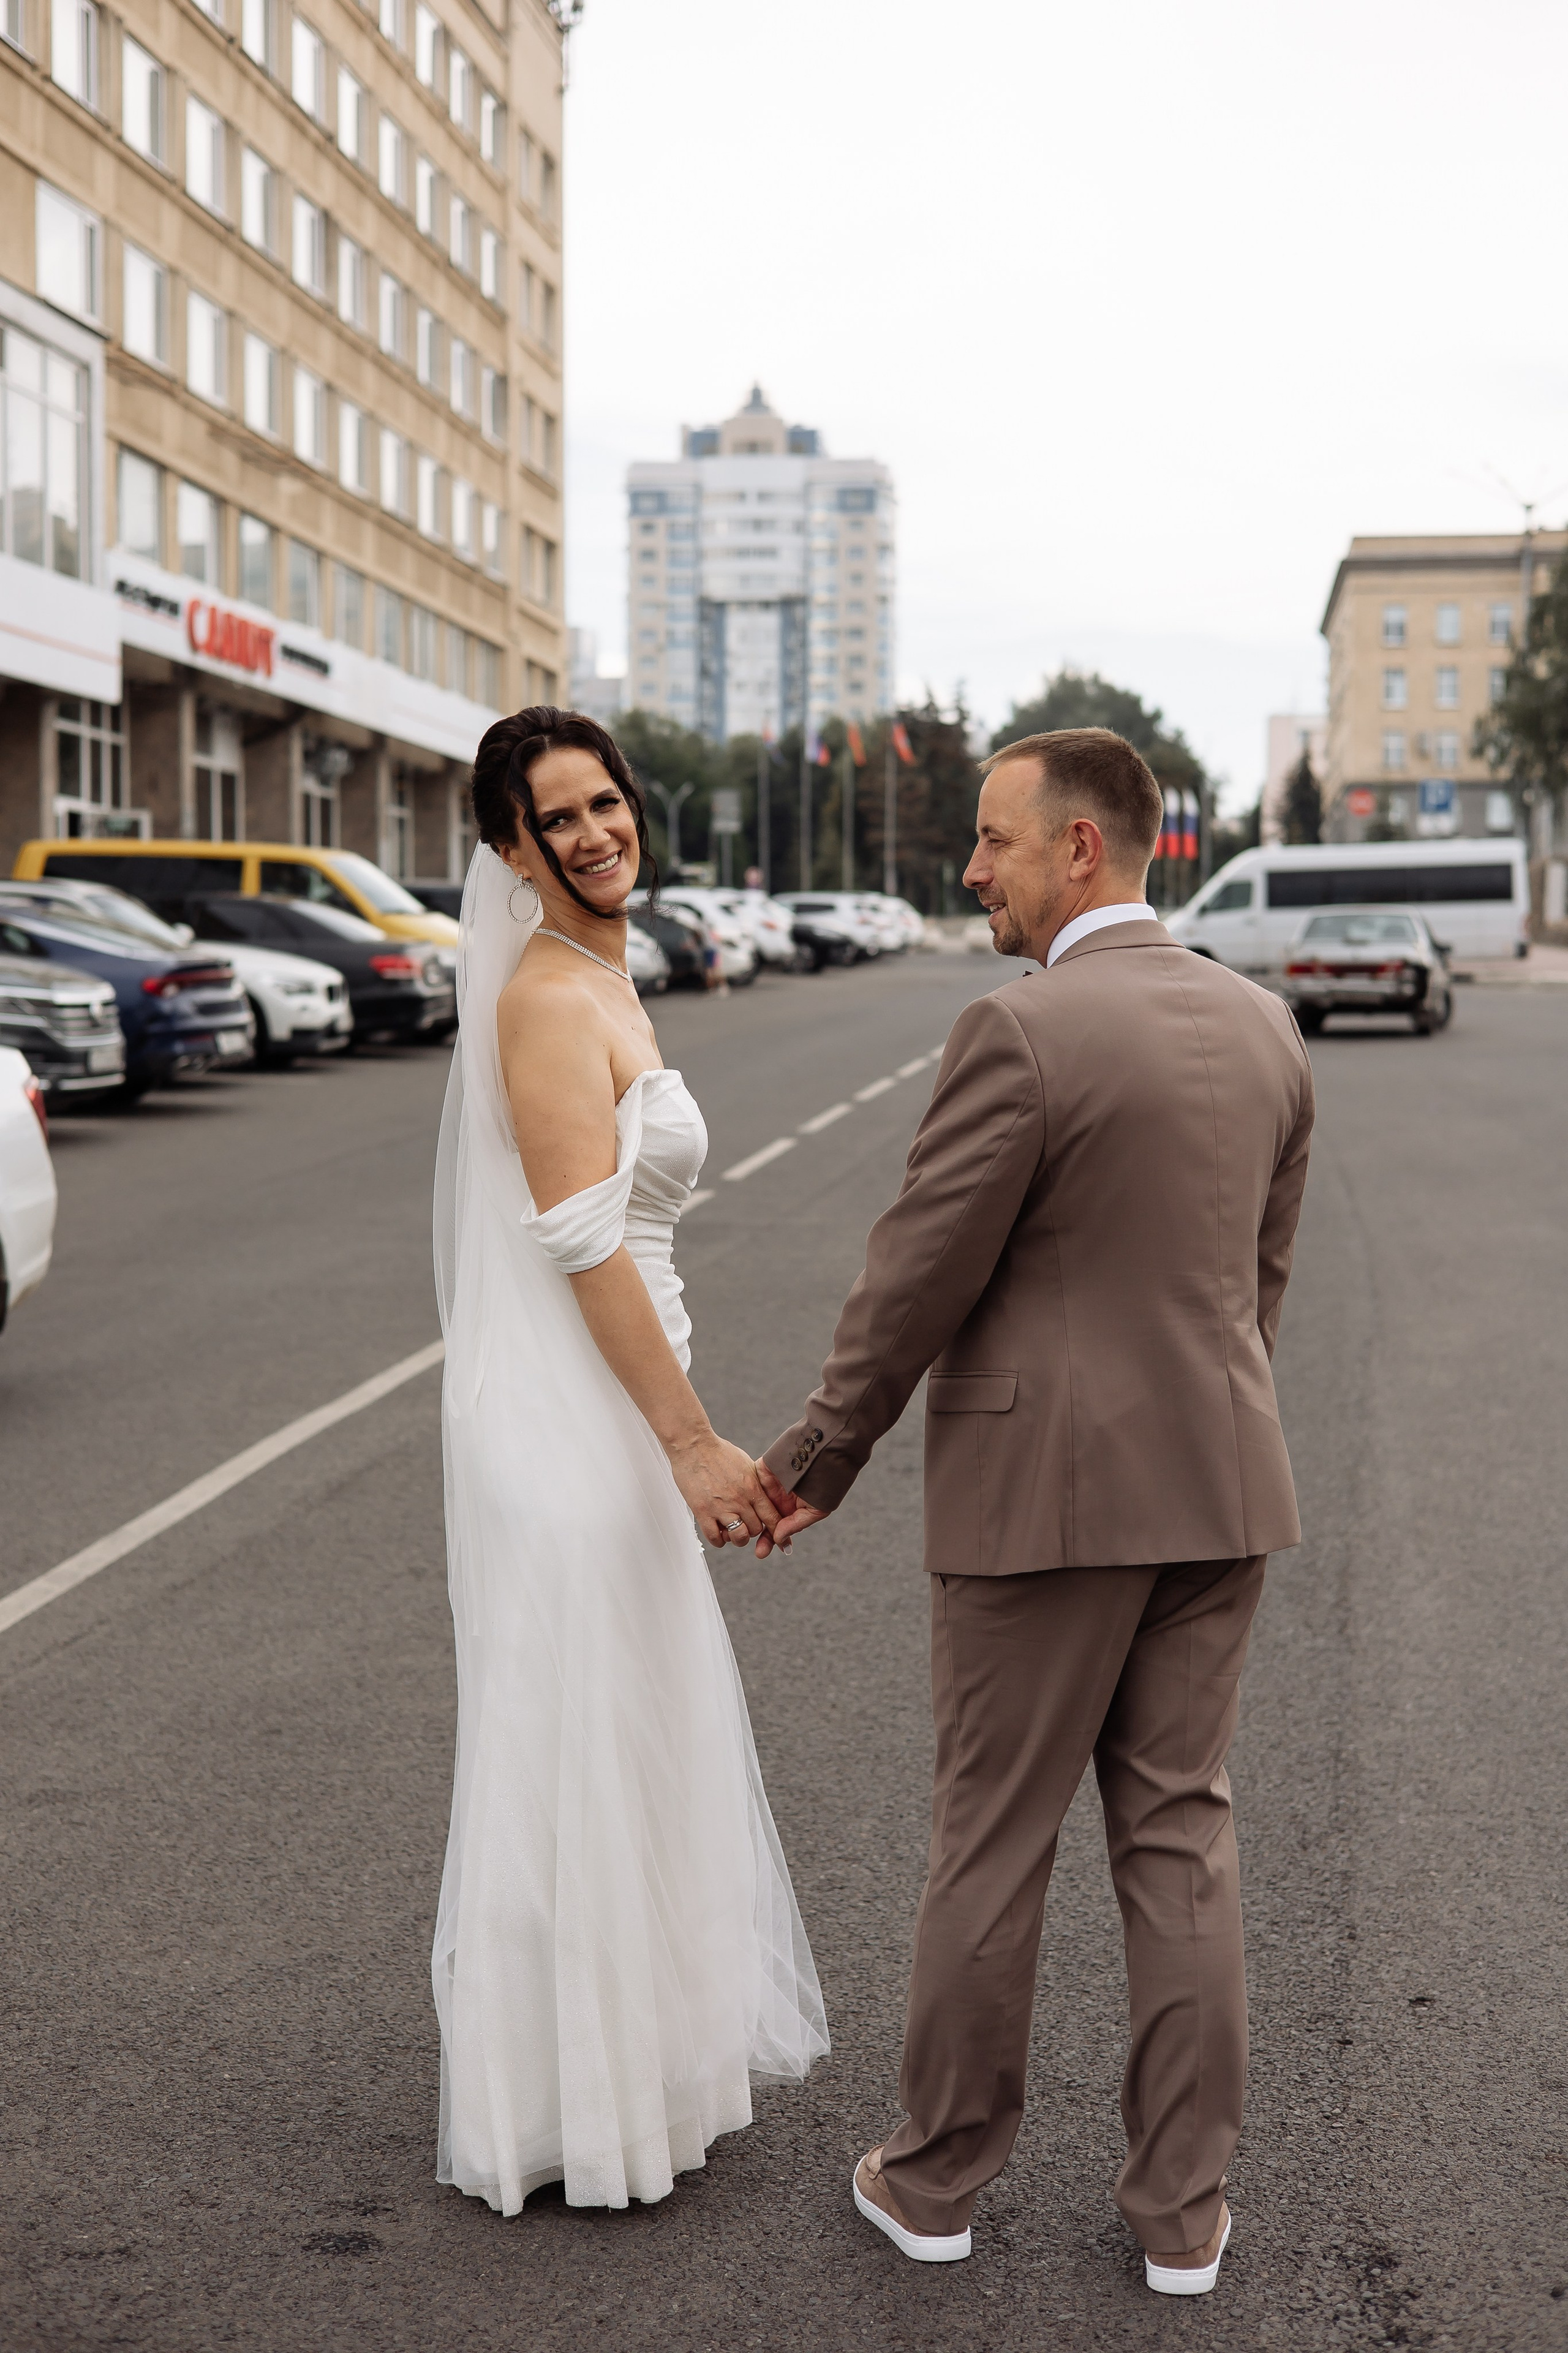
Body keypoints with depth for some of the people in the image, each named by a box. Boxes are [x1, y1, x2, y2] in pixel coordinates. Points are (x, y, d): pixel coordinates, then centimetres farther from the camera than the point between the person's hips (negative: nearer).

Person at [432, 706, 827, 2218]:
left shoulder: (600, 981, 13)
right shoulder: (550, 997, -17)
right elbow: (586, 1245, -23)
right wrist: (692, 1442, -22)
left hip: (599, 1410, 10)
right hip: (567, 1417, -10)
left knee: (623, 1742, 20)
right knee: (580, 1754, 1)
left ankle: (627, 2059, 36)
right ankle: (567, 2111, 17)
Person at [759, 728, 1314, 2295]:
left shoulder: (1021, 1035, -17)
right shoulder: (1262, 1027, 5)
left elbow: (916, 1284, -14)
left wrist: (817, 1463, 0)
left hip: (1042, 1494, -6)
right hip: (1214, 1493, 6)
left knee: (992, 1842, 8)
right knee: (1180, 1839, 13)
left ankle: (936, 2179, 25)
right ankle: (1181, 2209, 21)